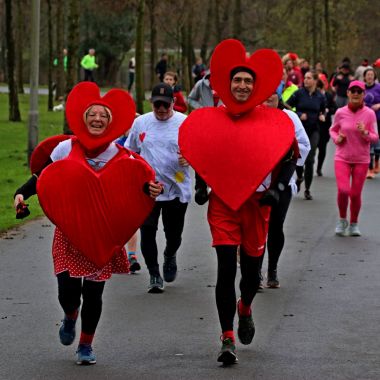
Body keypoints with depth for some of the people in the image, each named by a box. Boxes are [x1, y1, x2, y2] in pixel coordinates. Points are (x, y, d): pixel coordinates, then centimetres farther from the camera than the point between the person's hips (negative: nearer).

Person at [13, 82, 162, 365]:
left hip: (103, 234, 0)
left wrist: (150, 191, -25)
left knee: (93, 293, 0)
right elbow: (42, 177, 4)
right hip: (69, 232, 0)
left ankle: (86, 345, 22)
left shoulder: (120, 156, -3)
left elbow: (135, 187, -3)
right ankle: (70, 318, 34)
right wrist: (22, 194, -13)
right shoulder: (66, 148, -2)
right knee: (68, 291, -5)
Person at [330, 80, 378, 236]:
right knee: (343, 190, -15)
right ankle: (342, 220, 11)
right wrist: (337, 138, -8)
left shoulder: (369, 114, -6)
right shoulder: (341, 113, -4)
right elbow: (333, 130, 13)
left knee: (355, 194, 3)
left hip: (361, 160, 0)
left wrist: (365, 133, -22)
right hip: (342, 158, 0)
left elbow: (375, 138, -2)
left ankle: (354, 224, 26)